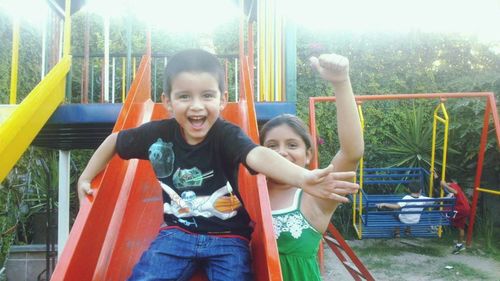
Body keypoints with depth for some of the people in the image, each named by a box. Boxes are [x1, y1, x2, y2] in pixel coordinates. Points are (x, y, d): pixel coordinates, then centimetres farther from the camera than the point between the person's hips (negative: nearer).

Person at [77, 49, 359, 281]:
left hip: (228, 238, -2)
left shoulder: (227, 135, -20)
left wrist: (303, 178, -60)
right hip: (177, 232, 2)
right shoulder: (158, 133, -10)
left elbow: (259, 155, -41)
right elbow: (114, 141, 10)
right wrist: (86, 178, 16)